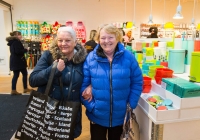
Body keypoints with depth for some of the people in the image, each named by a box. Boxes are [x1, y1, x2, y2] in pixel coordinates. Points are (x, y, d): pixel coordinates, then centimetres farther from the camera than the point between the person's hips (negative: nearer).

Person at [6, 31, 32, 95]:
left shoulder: (12, 41, 17)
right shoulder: (16, 41, -13)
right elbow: (18, 51, -23)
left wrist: (23, 50, 11)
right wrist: (25, 50, -10)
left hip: (14, 61, 9)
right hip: (18, 61, -9)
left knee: (16, 75, 8)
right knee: (25, 73, 3)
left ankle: (13, 90, 6)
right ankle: (25, 88, 11)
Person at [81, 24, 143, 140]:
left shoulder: (128, 57, -8)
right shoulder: (91, 58, -10)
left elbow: (137, 82, -2)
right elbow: (83, 85, -6)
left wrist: (131, 105, -6)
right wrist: (90, 106, -11)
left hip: (120, 115, 1)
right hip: (97, 115, 0)